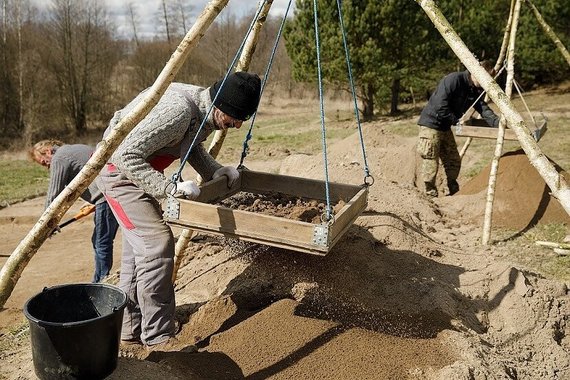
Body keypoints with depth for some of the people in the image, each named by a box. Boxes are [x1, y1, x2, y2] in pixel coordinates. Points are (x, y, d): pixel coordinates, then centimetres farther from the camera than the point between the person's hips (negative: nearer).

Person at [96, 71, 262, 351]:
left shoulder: (207, 113, -4)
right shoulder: (178, 110, -32)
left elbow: (191, 145, 16)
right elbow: (126, 156, -32)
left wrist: (213, 170, 0)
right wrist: (169, 188, -34)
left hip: (139, 171, 10)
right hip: (119, 170, -10)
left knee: (139, 247, 12)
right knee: (157, 244, -16)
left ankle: (130, 330, 24)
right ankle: (158, 337, -6)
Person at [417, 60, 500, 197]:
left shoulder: (476, 91, 7)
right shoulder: (453, 79, -20)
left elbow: (484, 109, -1)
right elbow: (440, 105, -26)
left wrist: (499, 123, -16)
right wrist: (457, 120, -18)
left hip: (445, 127, 9)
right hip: (431, 123, -9)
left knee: (454, 160, 11)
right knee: (431, 161, -6)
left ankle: (453, 191, 23)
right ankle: (430, 194, 4)